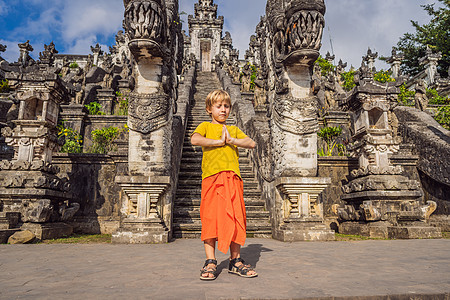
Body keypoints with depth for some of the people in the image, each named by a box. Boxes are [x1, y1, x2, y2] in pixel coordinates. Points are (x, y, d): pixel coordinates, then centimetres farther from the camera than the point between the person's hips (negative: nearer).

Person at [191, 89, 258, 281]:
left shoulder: (234, 129, 23)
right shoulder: (206, 126, 14)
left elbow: (252, 143, 9)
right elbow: (194, 139, -9)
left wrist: (232, 140, -4)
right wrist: (219, 141, -6)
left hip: (233, 179, 3)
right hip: (212, 178, -3)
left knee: (235, 220, 3)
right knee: (210, 219, -3)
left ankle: (236, 261, 15)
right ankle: (210, 263, 8)